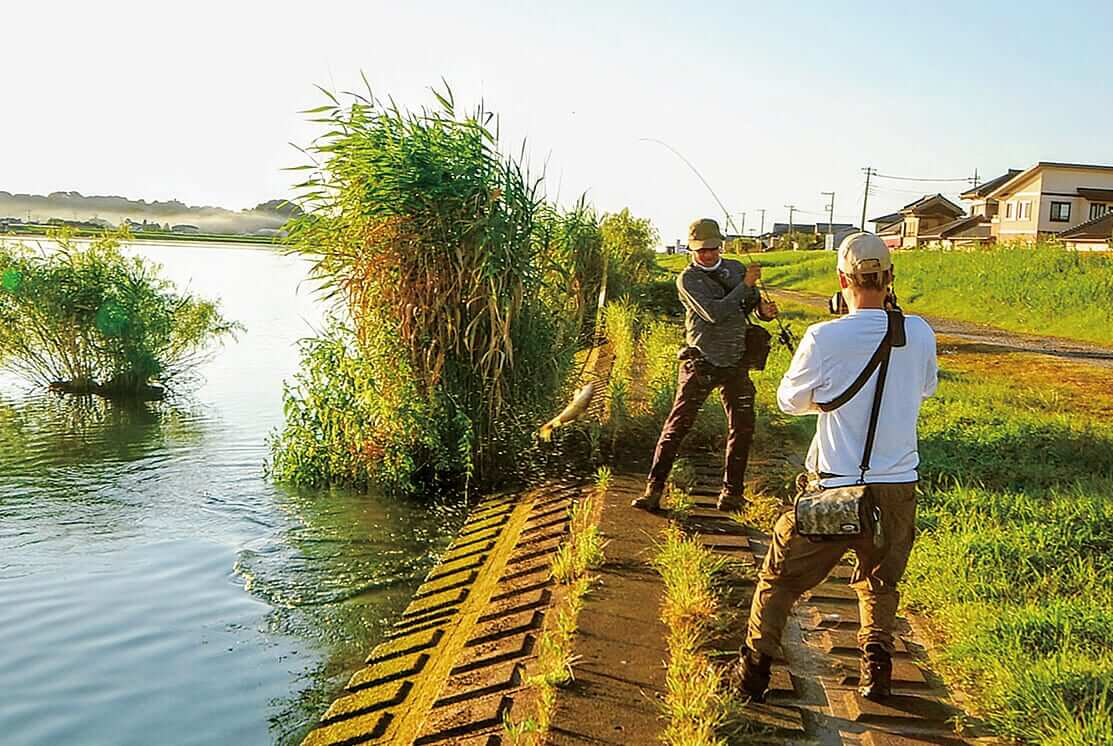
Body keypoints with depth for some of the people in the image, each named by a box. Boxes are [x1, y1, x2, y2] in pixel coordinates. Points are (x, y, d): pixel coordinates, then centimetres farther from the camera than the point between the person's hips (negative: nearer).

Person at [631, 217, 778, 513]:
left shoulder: (736, 268, 9)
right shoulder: (687, 279, -7)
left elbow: (756, 305, 17)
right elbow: (714, 313, -19)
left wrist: (766, 310, -7)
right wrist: (745, 285, -17)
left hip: (736, 364, 5)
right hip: (701, 364, -5)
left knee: (742, 428, 7)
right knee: (677, 426, -5)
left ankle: (731, 494, 20)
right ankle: (653, 491, 0)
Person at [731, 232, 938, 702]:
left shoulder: (824, 337, -16)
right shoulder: (919, 334, -6)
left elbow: (790, 400, -2)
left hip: (835, 487, -3)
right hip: (898, 486, 3)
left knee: (780, 578, 14)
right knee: (880, 583, 27)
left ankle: (753, 671, 19)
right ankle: (876, 667, 23)